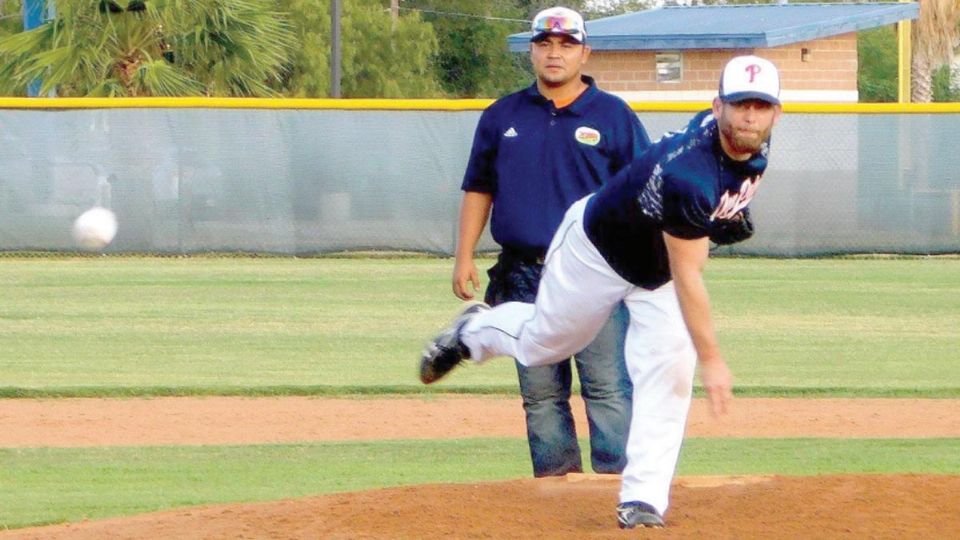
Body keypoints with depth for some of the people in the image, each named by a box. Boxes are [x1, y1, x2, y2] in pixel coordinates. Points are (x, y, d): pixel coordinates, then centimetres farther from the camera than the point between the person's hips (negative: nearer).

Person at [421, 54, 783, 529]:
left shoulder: (753, 143, -18)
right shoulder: (690, 174, -43)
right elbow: (686, 277, -37)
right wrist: (711, 359, -34)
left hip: (659, 266, 6)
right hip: (599, 248, -6)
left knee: (667, 373, -10)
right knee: (540, 345, 17)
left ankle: (643, 499, -7)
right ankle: (474, 331, 50)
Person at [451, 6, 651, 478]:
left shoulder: (614, 116, 4)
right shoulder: (502, 117, 12)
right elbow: (478, 189, 16)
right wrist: (464, 256, 6)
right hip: (524, 275, 3)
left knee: (608, 386, -10)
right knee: (540, 393, 5)